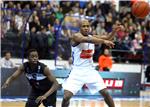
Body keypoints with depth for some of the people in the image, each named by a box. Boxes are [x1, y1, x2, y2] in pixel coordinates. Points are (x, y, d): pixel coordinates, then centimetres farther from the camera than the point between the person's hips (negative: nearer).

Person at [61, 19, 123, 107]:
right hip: (77, 71, -5)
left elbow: (107, 38, 4)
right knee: (66, 96, -16)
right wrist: (104, 41, -45)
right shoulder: (76, 36, -14)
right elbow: (88, 40, -33)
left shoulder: (92, 37, 5)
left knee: (105, 93, 0)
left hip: (90, 71, 5)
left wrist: (114, 31, -16)